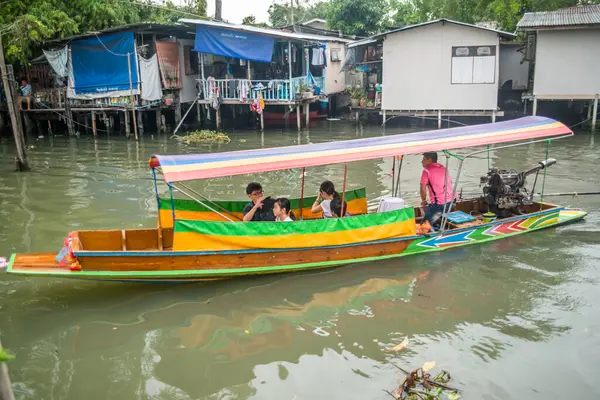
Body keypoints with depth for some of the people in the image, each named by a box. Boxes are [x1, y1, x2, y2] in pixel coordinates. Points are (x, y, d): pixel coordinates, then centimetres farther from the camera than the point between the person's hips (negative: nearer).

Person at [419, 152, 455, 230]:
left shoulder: (427, 170, -4)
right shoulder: (443, 168, 17)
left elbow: (423, 188, -6)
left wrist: (423, 201, 9)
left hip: (438, 204, -8)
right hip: (450, 201, 8)